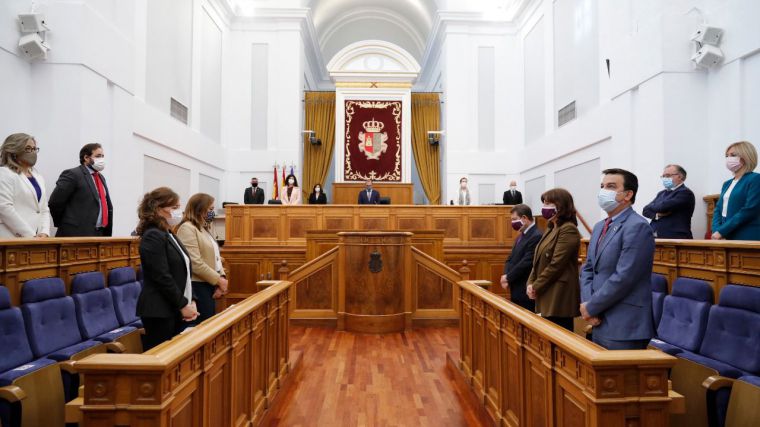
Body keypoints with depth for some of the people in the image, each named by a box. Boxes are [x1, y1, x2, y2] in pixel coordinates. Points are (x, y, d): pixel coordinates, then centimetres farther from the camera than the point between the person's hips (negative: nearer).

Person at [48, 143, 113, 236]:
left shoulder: (101, 177, 17)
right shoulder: (72, 174, -7)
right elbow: (54, 203, -10)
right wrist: (63, 226, -2)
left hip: (100, 233, 7)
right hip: (77, 234, -7)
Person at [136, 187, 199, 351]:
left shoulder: (169, 235, 13)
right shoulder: (153, 236, -14)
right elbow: (163, 278, -19)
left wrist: (190, 301, 4)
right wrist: (183, 305, -14)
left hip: (176, 310, 9)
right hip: (160, 311, -8)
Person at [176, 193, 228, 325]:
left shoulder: (205, 228, 17)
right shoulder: (187, 228, -13)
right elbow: (195, 263, -20)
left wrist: (222, 278, 0)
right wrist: (218, 280, -12)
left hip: (209, 285, 9)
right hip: (198, 287, -9)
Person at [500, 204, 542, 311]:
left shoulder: (537, 236, -17)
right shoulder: (521, 236, 15)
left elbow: (526, 263, -21)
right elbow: (510, 259, 14)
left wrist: (508, 277, -11)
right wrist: (506, 275, -4)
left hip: (527, 293, -9)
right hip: (516, 291, 9)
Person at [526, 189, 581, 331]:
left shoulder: (568, 230, -13)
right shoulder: (551, 228, 15)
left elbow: (556, 264, -19)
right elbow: (539, 260, 15)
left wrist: (536, 287, -12)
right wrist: (531, 283, 2)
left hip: (559, 296, -9)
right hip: (548, 295, 9)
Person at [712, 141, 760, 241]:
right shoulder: (727, 184, 18)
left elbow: (749, 210, -15)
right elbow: (718, 209, 12)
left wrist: (721, 231, -17)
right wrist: (716, 230, -7)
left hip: (747, 239, -6)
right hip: (727, 238, 6)